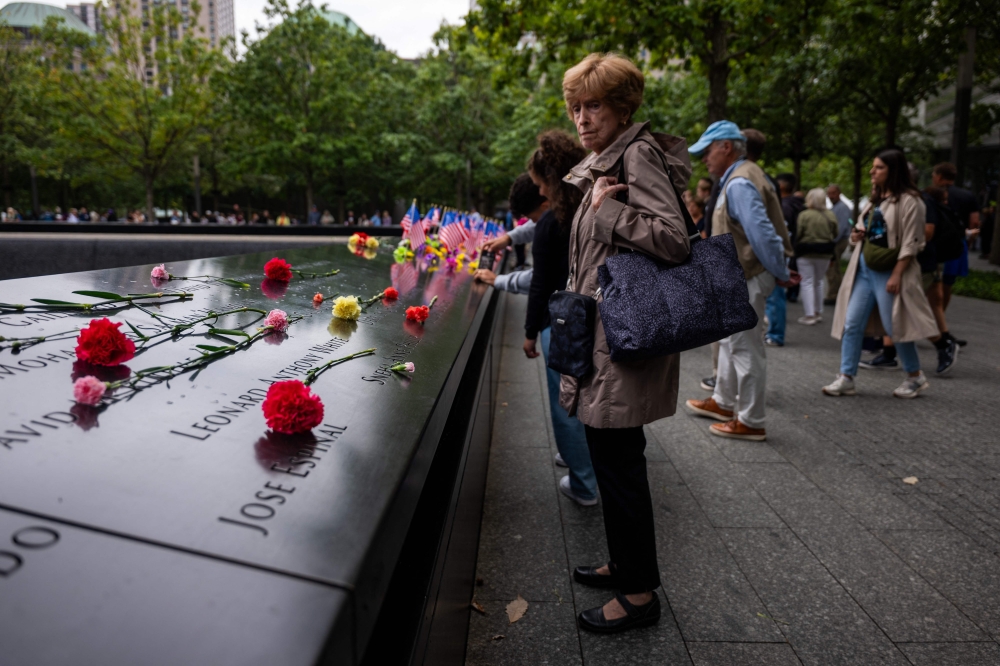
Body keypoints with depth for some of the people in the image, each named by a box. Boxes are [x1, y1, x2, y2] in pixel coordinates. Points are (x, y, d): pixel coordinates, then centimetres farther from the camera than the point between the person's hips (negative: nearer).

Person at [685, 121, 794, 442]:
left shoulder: (739, 184, -20)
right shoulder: (742, 177, 13)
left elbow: (762, 234, -27)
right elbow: (762, 231, 18)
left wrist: (782, 274, -17)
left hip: (746, 278, -11)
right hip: (738, 275, 11)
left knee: (744, 346, -1)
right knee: (730, 339, 21)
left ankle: (750, 422, 10)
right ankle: (723, 402, 36)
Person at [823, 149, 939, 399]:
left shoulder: (908, 201, -8)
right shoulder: (875, 199, 16)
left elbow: (910, 243, -13)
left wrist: (896, 275, -19)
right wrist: (857, 235, 3)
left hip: (888, 271, -8)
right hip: (864, 267, 8)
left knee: (894, 327, 0)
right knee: (852, 323, 2)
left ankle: (915, 377, 19)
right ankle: (846, 378, 6)